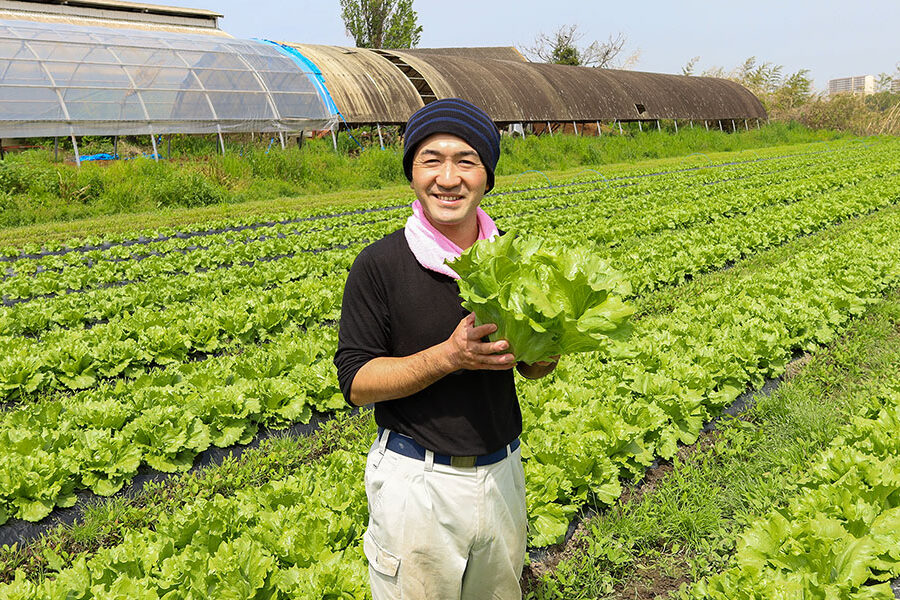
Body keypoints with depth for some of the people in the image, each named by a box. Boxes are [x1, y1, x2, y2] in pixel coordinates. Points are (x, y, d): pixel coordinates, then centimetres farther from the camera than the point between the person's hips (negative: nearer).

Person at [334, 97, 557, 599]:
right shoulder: (381, 264, -15)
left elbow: (531, 368, 7)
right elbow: (356, 382, -14)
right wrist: (449, 355, -26)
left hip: (501, 472, 4)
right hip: (417, 482, -4)